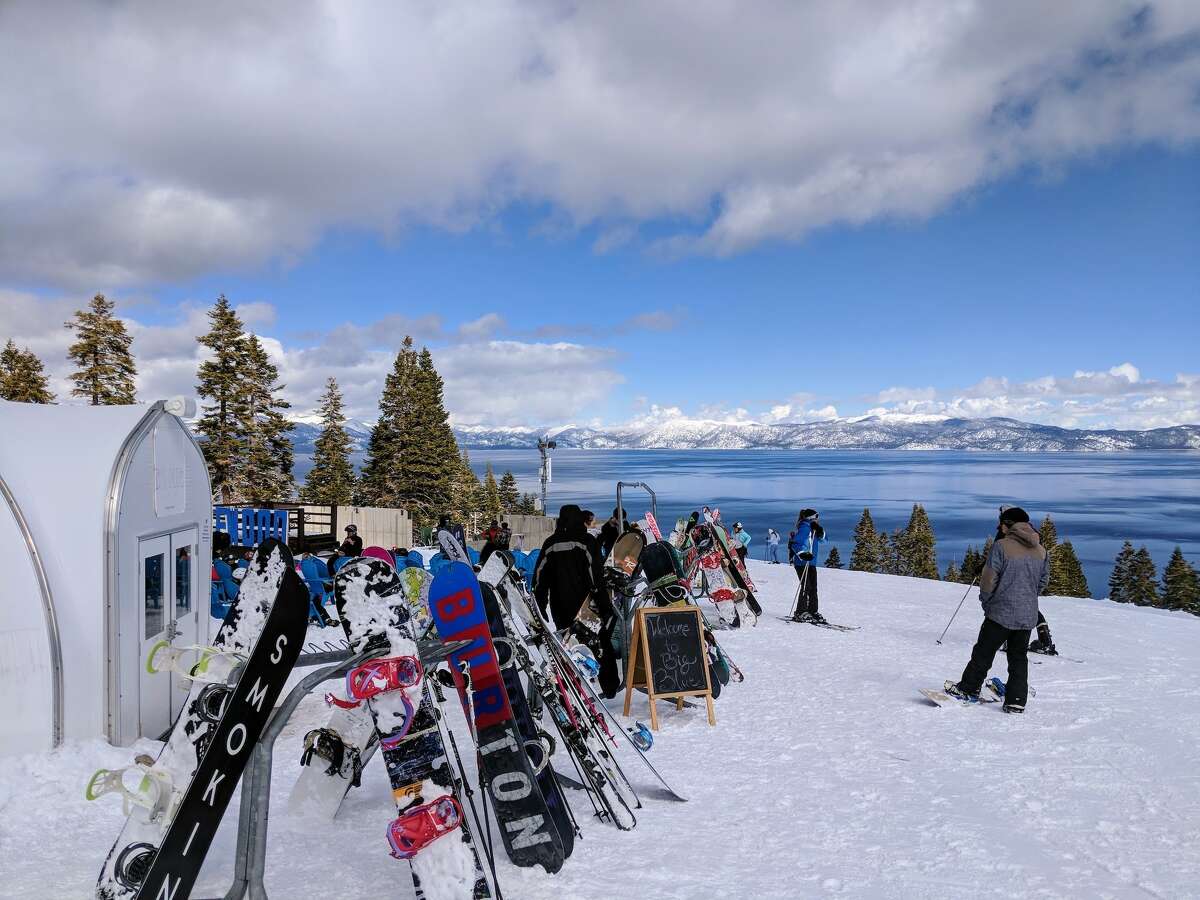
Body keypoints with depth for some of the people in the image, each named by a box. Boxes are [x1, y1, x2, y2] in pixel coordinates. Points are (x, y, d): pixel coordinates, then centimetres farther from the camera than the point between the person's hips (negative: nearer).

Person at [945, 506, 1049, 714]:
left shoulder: (1002, 546, -14)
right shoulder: (1041, 550, 4)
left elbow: (988, 579, -13)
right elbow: (1044, 581, 12)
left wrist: (986, 601, 4)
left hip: (1001, 612, -5)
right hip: (1028, 615, 5)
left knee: (983, 652, 7)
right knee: (1019, 658, 12)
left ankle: (968, 689, 16)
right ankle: (1016, 701, 11)